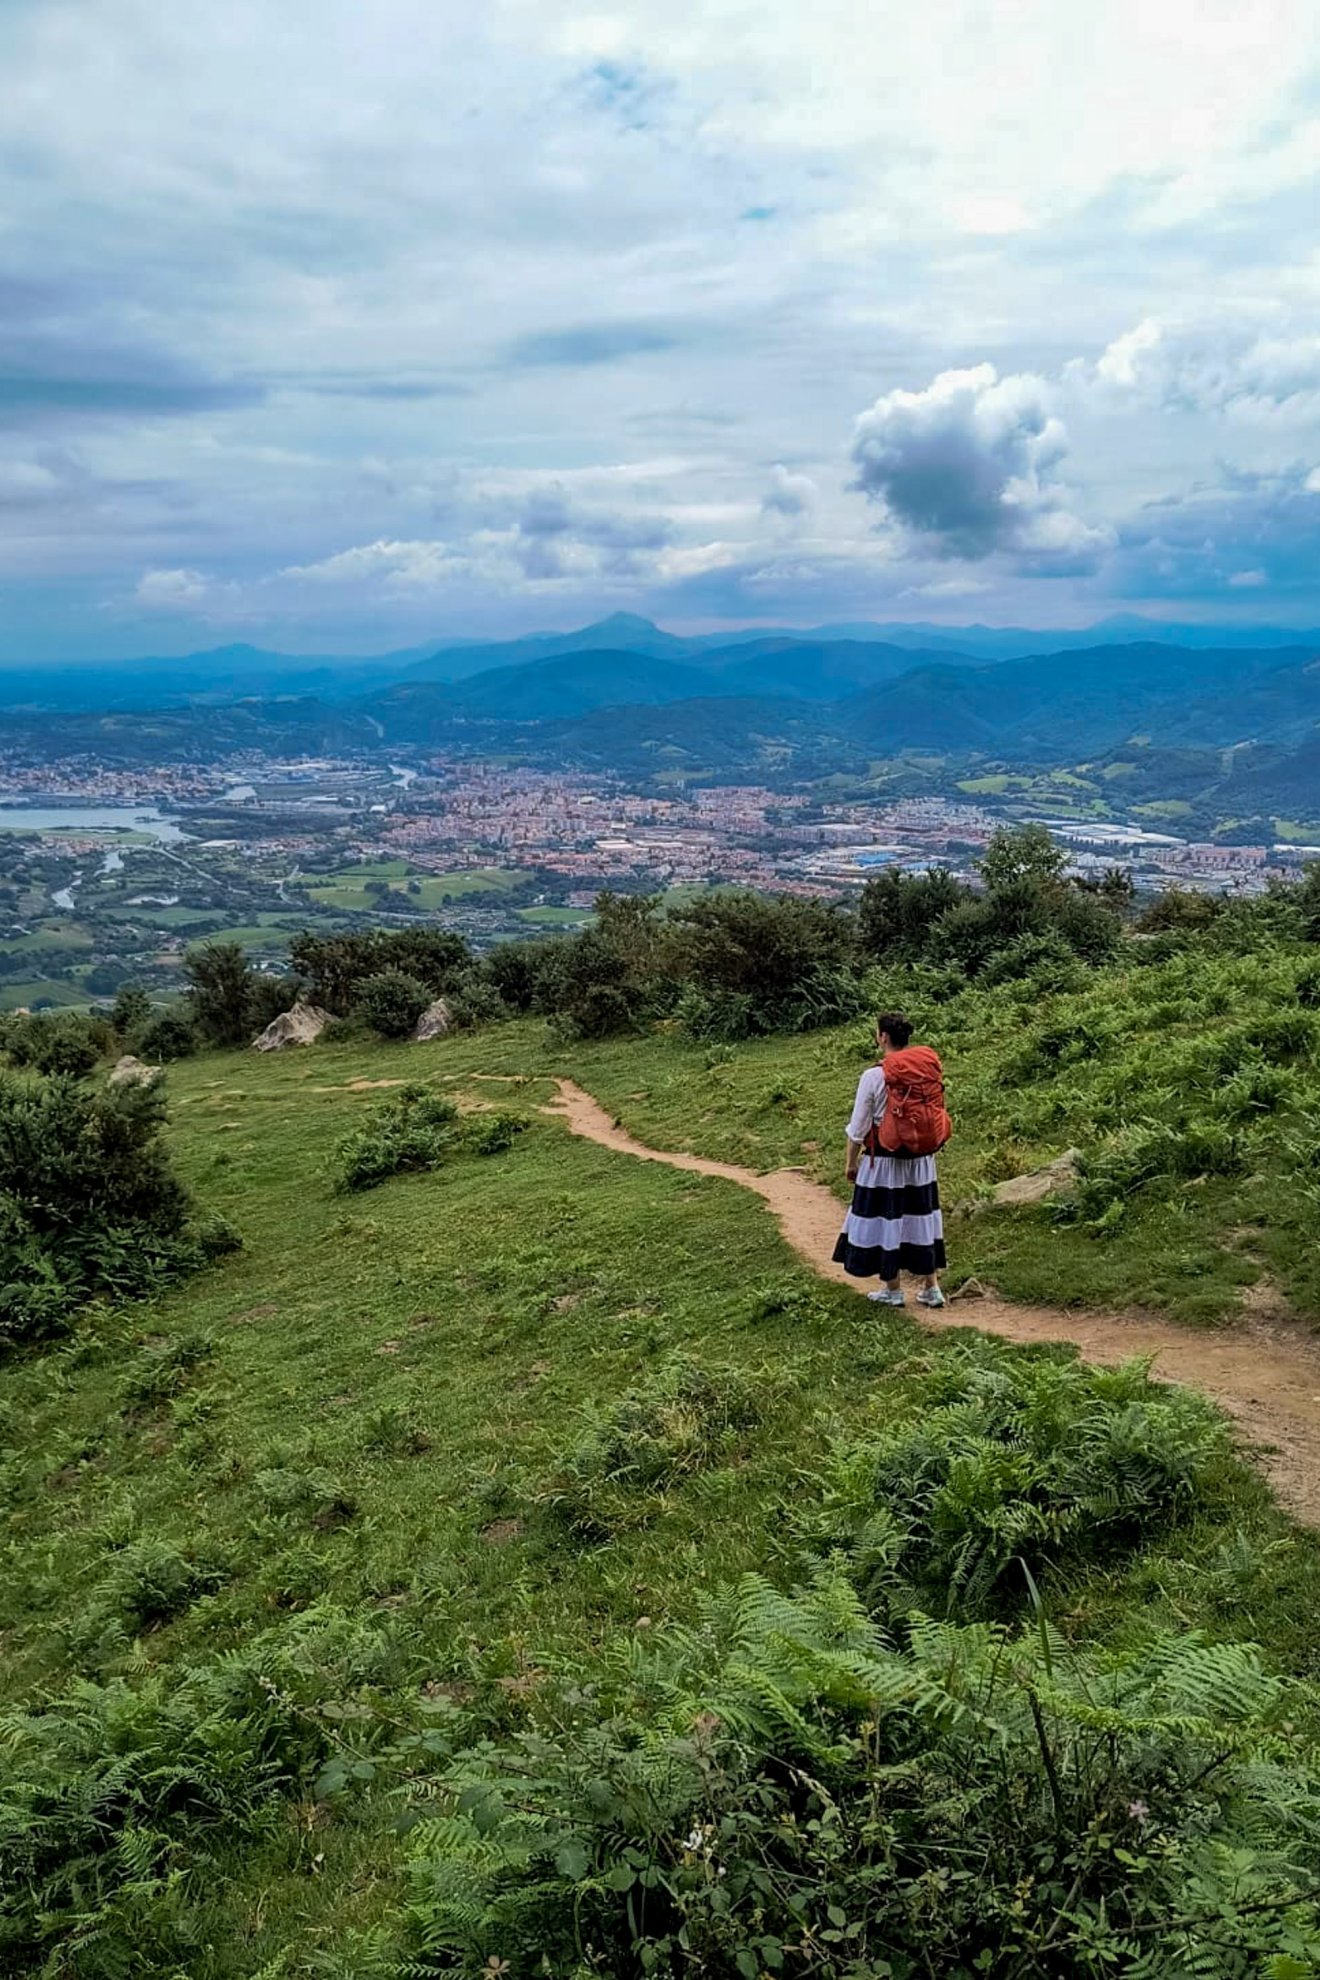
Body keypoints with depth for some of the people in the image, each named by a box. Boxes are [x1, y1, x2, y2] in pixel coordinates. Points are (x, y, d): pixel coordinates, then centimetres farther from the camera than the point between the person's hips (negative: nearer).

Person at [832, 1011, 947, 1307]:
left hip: (883, 1161, -5)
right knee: (920, 1218, 15)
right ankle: (931, 1288, 21)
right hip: (920, 1160, 5)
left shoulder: (872, 1077, -16)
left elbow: (858, 1128, -10)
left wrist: (851, 1162, 2)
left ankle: (891, 1290, 19)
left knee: (885, 1219, 8)